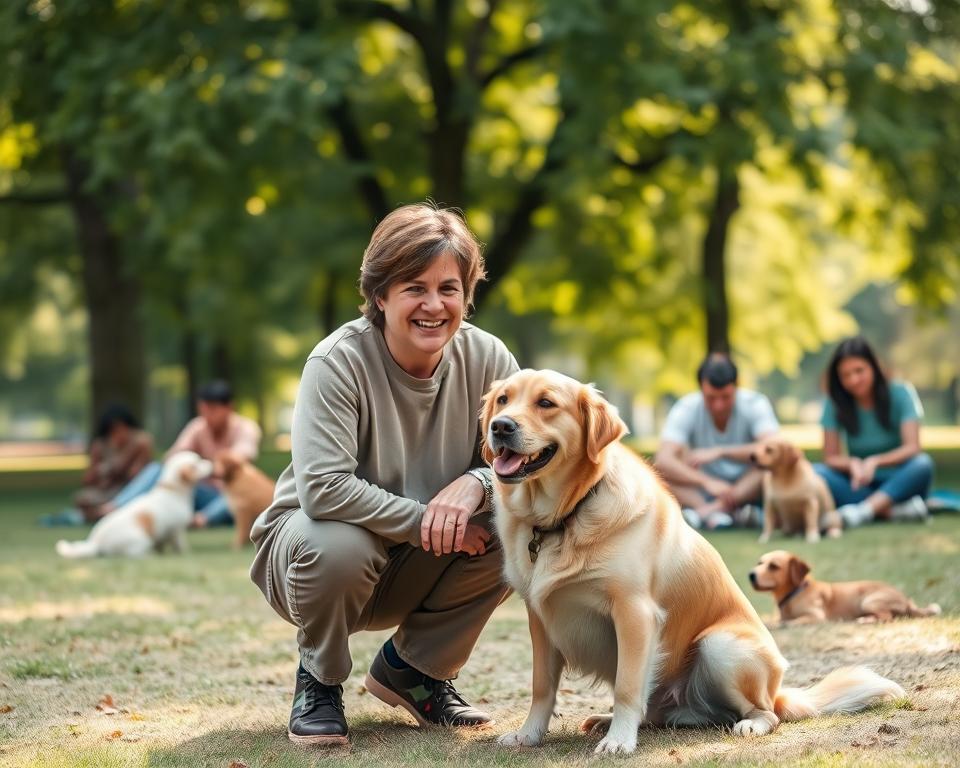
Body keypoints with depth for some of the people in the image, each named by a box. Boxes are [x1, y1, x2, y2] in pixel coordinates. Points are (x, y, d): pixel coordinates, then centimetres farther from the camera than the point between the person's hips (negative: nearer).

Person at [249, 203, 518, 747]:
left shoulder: (487, 359, -11)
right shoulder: (339, 362, -24)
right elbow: (322, 489, -33)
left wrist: (477, 483, -32)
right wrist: (426, 521, -32)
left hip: (418, 568, 4)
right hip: (314, 538, -4)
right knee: (338, 545, -38)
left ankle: (413, 667, 3)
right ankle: (320, 680, -4)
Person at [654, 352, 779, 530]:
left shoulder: (754, 404, -12)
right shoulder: (686, 408, -13)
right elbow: (664, 460, -27)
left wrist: (720, 451, -31)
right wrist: (707, 482, -41)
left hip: (747, 490, 0)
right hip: (702, 493, 0)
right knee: (660, 465, -24)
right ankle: (714, 514, -38)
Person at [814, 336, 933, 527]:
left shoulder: (900, 393, -6)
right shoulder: (835, 403, -2)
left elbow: (912, 447, -15)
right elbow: (831, 457, -4)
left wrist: (874, 461, -33)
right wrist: (852, 463, -28)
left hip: (898, 484, -1)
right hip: (859, 486, 1)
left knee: (923, 464, -32)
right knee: (816, 473, -27)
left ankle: (862, 511, -44)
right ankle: (894, 511, -37)